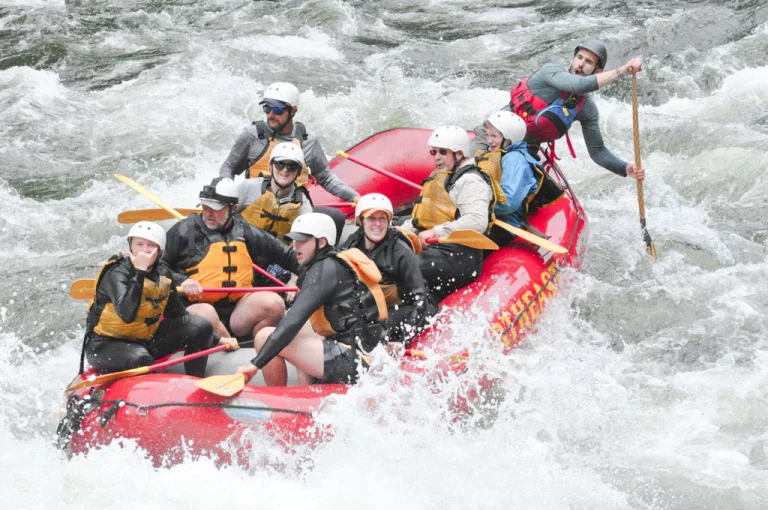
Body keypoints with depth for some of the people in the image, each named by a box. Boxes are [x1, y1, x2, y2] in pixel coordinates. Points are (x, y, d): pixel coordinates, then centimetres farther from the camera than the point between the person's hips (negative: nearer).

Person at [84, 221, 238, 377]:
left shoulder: (162, 274, 1)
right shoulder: (117, 273, -20)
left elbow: (177, 314, 14)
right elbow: (127, 315, -37)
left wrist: (217, 339, 11)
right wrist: (140, 272, -34)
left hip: (146, 342, 8)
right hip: (106, 345, -8)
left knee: (201, 326, 0)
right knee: (140, 358, -39)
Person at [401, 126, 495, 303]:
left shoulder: (470, 181, -6)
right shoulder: (440, 179, 27)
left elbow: (477, 222, -22)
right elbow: (419, 220, 32)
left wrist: (437, 232, -25)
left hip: (458, 256, -10)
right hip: (428, 248, 10)